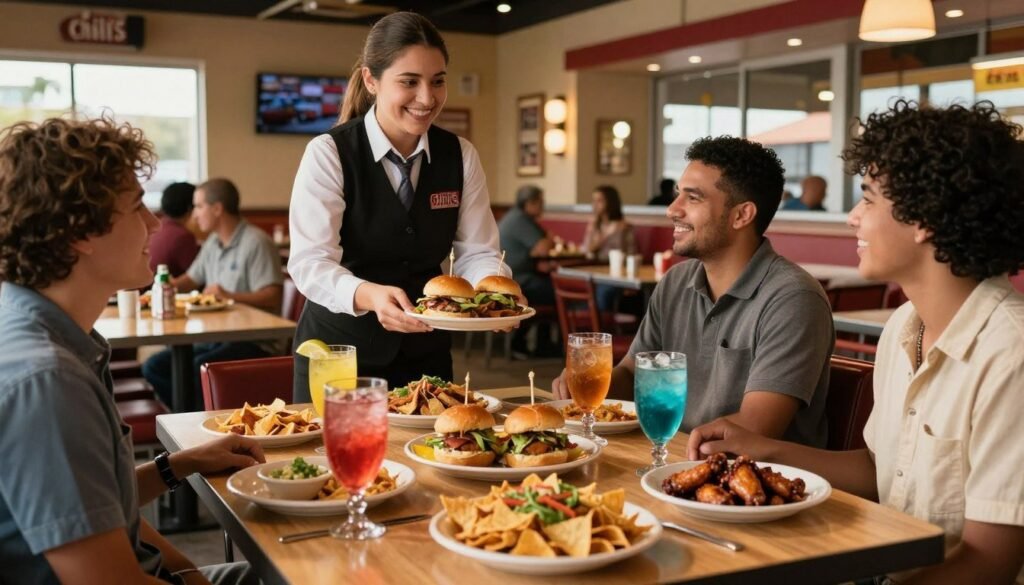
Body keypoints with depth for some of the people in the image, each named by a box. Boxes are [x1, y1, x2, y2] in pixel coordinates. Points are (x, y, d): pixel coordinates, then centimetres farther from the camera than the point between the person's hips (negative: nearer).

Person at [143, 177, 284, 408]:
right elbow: (191, 278, 28)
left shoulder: (256, 242, -12)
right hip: (215, 338, 9)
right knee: (153, 367, -3)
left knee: (197, 369, -32)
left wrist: (230, 296, -30)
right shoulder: (212, 242, 15)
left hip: (254, 342, -9)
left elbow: (273, 297, -20)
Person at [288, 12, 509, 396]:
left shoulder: (461, 156, -1)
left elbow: (477, 252, 0)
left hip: (426, 350, 4)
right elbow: (310, 262, -20)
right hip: (340, 348, -3)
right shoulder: (328, 154, -13)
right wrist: (369, 295, -40)